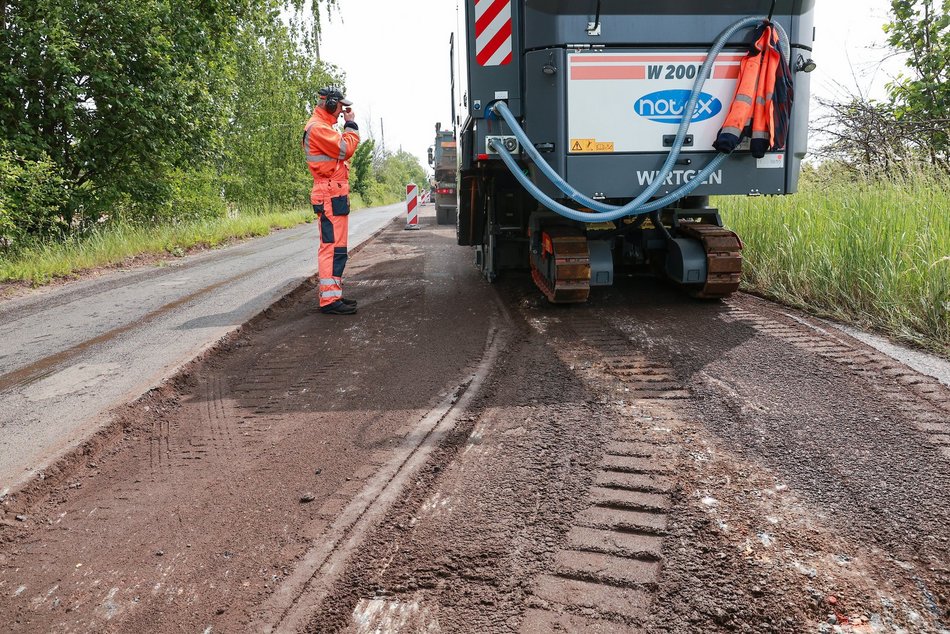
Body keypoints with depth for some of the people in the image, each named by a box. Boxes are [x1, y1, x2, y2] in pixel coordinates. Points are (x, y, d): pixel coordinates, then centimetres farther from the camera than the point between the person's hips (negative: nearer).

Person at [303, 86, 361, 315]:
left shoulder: (324, 126, 23)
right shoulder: (317, 127, -11)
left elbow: (343, 149, 20)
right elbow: (345, 149, -16)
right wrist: (351, 124, -7)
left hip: (335, 194, 11)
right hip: (331, 195, -11)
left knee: (334, 245, 14)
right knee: (333, 246, -14)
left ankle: (333, 294, 20)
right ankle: (329, 299, -16)